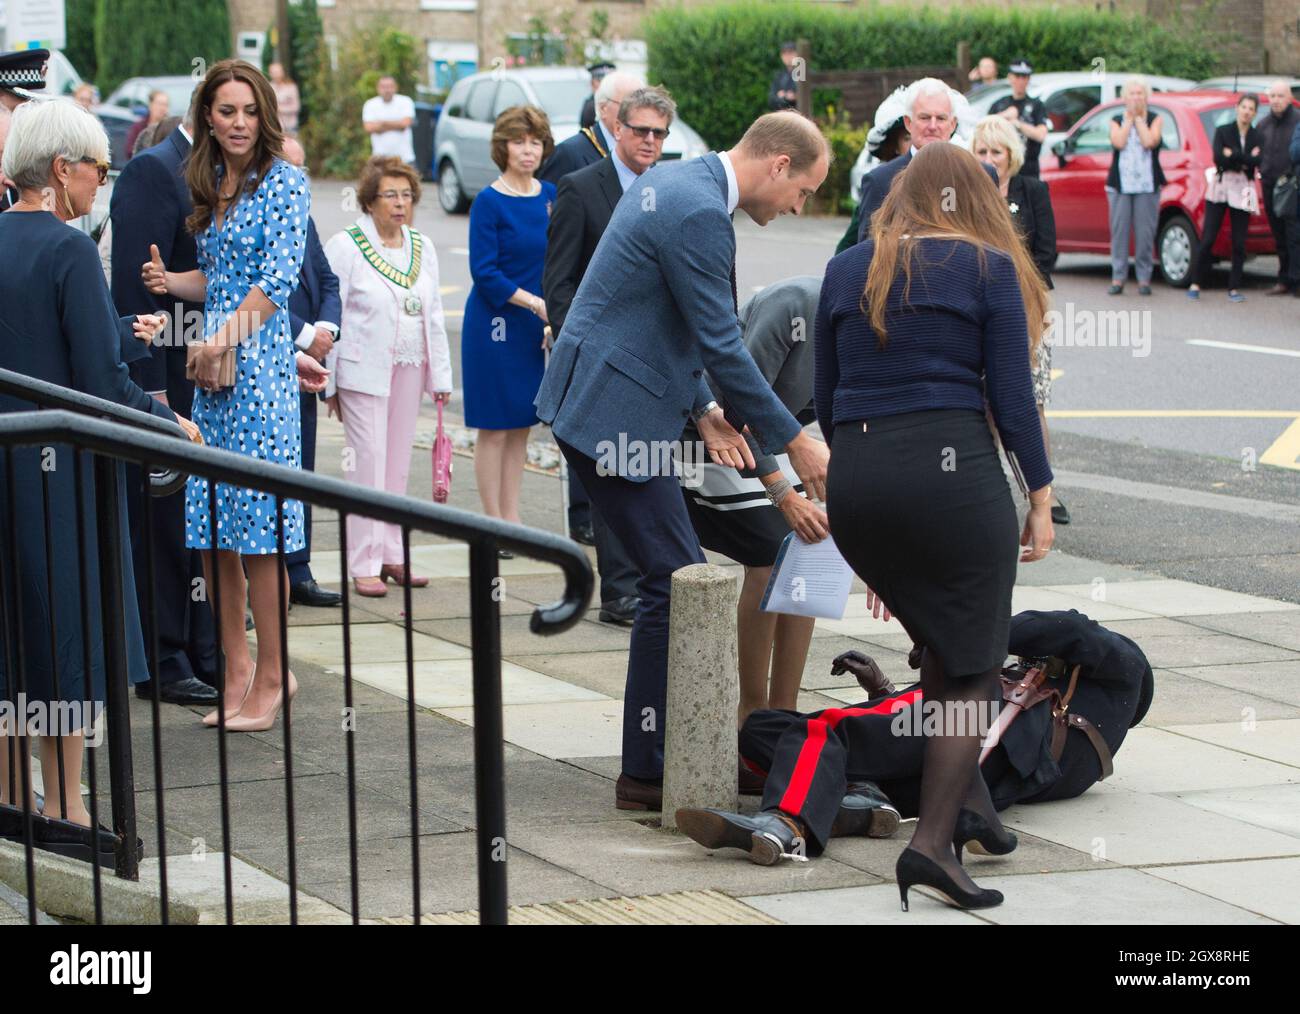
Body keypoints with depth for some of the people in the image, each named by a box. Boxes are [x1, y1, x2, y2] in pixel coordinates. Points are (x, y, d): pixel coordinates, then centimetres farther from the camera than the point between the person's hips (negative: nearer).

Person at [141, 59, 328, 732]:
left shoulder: (282, 181, -5)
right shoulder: (208, 185, 16)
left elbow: (279, 277, -13)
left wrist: (223, 339, -16)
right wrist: (170, 282, 3)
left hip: (261, 361, -7)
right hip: (212, 371, 7)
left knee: (258, 528, -7)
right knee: (212, 529, 6)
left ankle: (271, 678, 1)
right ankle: (237, 667, 15)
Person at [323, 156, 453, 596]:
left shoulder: (422, 247, 10)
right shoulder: (345, 246, -6)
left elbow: (433, 314, 15)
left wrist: (441, 374, 12)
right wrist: (328, 382, -8)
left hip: (409, 369, 5)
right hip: (362, 369, -5)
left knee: (398, 463, 9)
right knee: (368, 461, -6)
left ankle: (393, 555, 16)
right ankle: (364, 564, -2)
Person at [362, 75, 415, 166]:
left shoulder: (405, 101, 1)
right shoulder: (370, 105, 4)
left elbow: (405, 123, -12)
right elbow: (369, 128, -9)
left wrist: (382, 123, -4)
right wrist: (396, 125, -5)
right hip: (381, 157, 0)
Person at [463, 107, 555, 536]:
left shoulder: (550, 195, 7)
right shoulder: (489, 202, -10)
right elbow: (484, 272, -14)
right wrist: (534, 302, -20)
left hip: (538, 324, 6)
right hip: (496, 323, -6)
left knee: (521, 425, 11)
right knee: (494, 427, 0)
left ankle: (511, 518, 18)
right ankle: (493, 523, 6)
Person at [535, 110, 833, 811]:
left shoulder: (676, 183, 13)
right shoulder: (699, 213, -19)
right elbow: (721, 345, -19)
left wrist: (701, 408, 11)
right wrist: (793, 442, -11)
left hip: (594, 403, 10)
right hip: (611, 414, -10)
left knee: (679, 576, 14)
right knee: (676, 583, -7)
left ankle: (669, 747, 21)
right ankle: (647, 774, -1)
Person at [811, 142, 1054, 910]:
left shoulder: (845, 272, 15)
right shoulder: (989, 267, 4)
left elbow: (827, 402, 16)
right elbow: (1011, 396, -2)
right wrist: (1042, 496, 4)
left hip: (854, 481, 5)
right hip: (951, 471, -5)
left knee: (941, 647, 21)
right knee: (973, 665, 1)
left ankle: (962, 790, 17)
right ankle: (935, 840, -8)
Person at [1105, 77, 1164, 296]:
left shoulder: (1154, 119, 9)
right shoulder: (1116, 120, 11)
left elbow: (1150, 142, -10)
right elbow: (1119, 142, -8)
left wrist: (1138, 117, -3)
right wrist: (1129, 118, -2)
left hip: (1147, 185, -1)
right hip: (1120, 183, 1)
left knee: (1145, 233, -3)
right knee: (1119, 231, -2)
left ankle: (1144, 278, 2)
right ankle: (1118, 278, 1)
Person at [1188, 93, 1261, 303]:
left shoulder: (1257, 137, 7)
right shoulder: (1223, 131, 4)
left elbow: (1256, 163, -9)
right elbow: (1218, 159, -10)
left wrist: (1232, 155, -10)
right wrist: (1245, 159, -10)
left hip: (1242, 191, 1)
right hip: (1220, 187, -1)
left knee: (1239, 242, -1)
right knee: (1207, 239, -4)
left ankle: (1234, 288, 6)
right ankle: (1196, 284, 5)